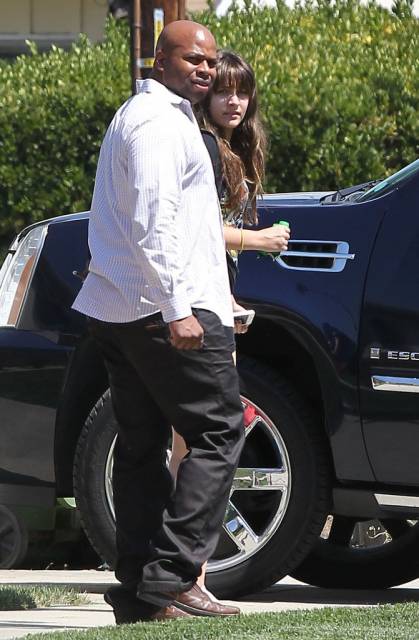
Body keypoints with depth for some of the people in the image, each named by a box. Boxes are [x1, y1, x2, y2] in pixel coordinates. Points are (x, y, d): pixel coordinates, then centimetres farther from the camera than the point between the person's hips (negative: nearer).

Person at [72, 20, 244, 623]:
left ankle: (139, 589, 8)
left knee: (141, 446, 8)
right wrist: (176, 309, -23)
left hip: (118, 312, 11)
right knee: (218, 432, -8)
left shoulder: (136, 116, 24)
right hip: (164, 309, -11)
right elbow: (152, 224, -20)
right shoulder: (160, 122, -11)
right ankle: (172, 577, -14)